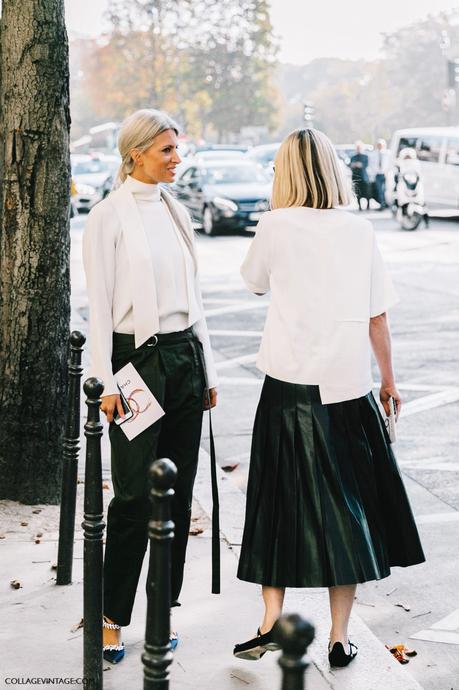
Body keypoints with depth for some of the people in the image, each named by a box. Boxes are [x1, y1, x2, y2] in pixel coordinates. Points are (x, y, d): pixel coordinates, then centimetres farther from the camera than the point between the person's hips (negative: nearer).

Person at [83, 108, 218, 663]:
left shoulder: (175, 211, 12)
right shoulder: (109, 215, -6)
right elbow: (99, 303, -9)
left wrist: (206, 369, 15)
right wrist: (106, 382, -14)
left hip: (184, 355, 6)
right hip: (137, 356, -6)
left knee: (178, 492, 8)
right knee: (135, 495, -4)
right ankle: (112, 618, 8)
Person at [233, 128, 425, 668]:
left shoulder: (276, 226, -5)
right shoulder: (359, 230, 0)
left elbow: (254, 281, 13)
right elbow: (377, 315, 2)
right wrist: (388, 379, 13)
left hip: (290, 385, -1)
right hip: (348, 383, 1)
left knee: (281, 502, 11)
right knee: (347, 504, 9)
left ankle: (271, 621, 13)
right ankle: (339, 637, 12)